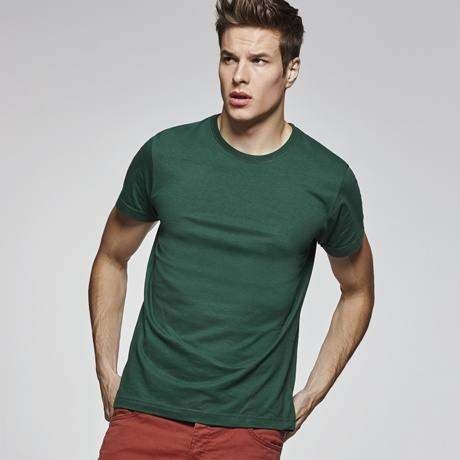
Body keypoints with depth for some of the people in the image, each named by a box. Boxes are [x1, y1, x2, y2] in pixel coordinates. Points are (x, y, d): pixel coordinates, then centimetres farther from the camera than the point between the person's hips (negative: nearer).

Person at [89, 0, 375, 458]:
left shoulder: (329, 180, -3)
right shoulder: (165, 154, -1)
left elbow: (357, 291, 11)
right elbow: (111, 260, 12)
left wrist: (310, 397, 6)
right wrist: (107, 374, 6)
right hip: (146, 412, 1)